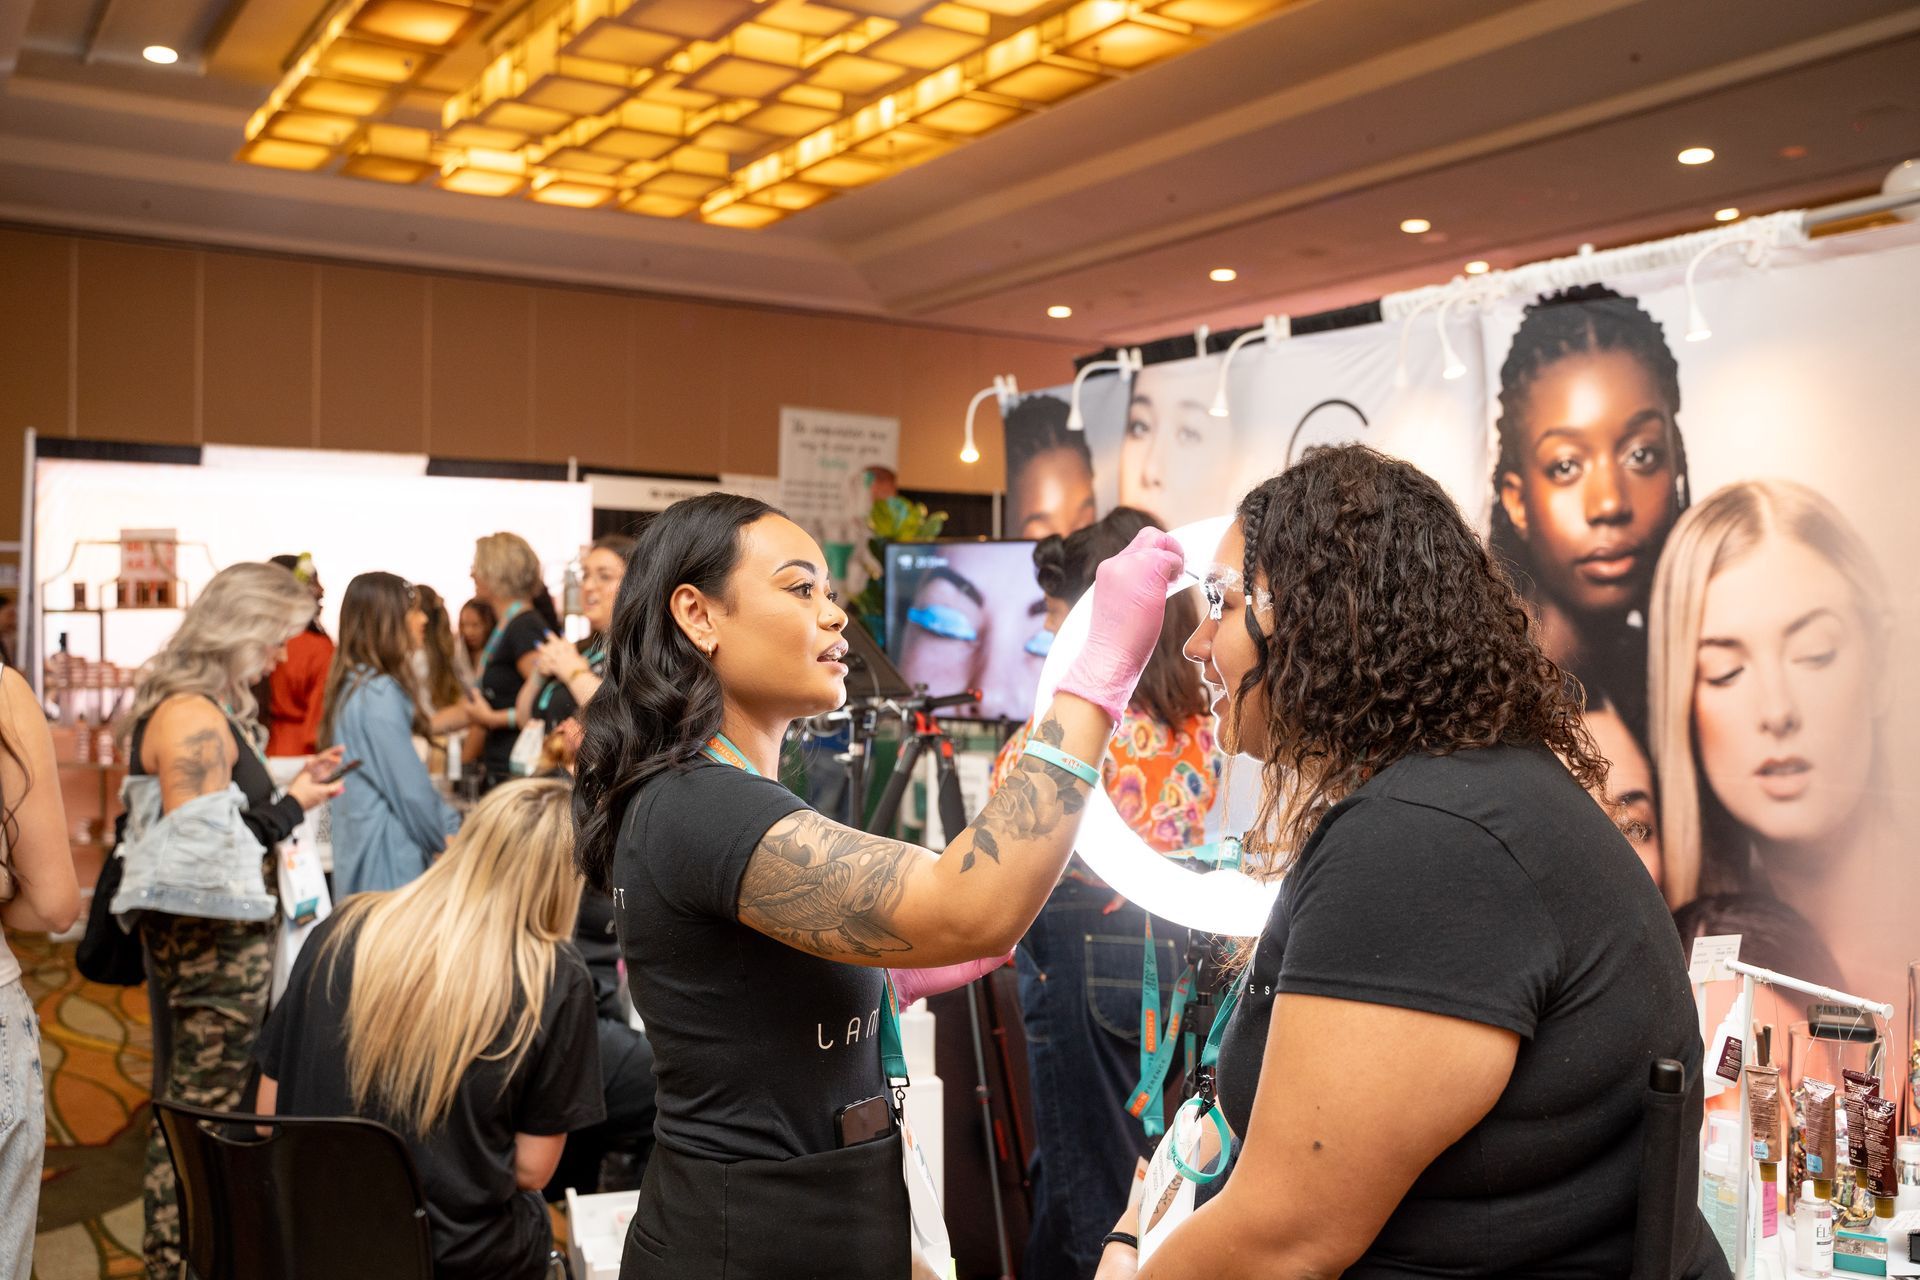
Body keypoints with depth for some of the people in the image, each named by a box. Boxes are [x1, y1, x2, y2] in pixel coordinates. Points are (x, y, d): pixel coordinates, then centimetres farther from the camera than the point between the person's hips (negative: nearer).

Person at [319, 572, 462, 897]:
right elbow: (410, 788, -17)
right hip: (388, 853, -9)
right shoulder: (380, 694, -18)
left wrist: (446, 821, 12)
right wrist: (448, 835, -3)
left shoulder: (352, 685, 11)